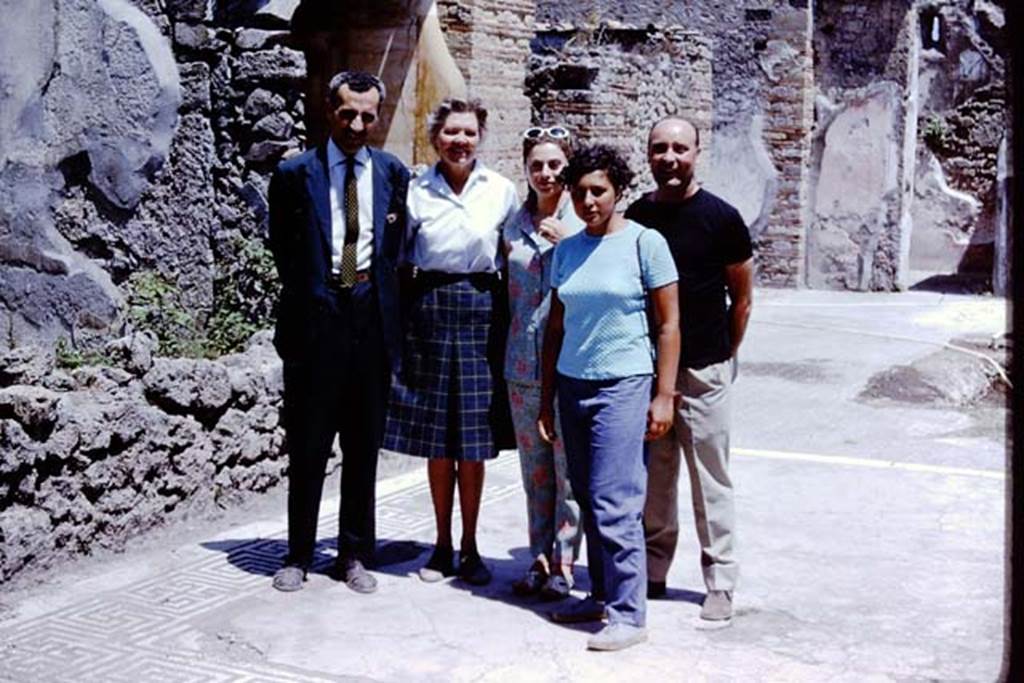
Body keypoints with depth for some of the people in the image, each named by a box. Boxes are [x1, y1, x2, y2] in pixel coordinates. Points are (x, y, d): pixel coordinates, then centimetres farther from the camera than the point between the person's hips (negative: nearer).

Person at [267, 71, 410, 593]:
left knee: (364, 446, 9)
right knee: (307, 446, 5)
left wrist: (377, 293, 6)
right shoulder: (295, 173, 0)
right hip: (315, 315, -2)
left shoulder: (393, 173, 8)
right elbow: (283, 250, 6)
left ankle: (355, 554, 20)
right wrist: (310, 292, 6)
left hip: (371, 315, 2)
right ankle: (298, 555, 16)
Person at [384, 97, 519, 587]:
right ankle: (442, 544, 18)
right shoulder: (417, 191, 3)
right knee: (435, 436, 5)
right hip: (430, 307, 1)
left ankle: (469, 546, 15)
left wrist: (508, 315, 2)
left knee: (474, 436, 3)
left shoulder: (501, 190, 3)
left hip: (481, 308, 0)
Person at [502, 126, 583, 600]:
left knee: (569, 469, -1)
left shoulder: (584, 223, -2)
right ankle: (540, 559, 22)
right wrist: (506, 354, 15)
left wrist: (570, 243, -15)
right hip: (523, 363, 5)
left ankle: (563, 564, 10)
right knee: (534, 468, 11)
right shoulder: (514, 225, 11)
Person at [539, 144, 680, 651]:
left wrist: (663, 396, -9)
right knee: (587, 499, 9)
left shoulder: (645, 242, -4)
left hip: (624, 385, -5)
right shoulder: (567, 250, 10)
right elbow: (556, 328, 14)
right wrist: (546, 396, 12)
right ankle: (602, 595, 21)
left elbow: (669, 325, -4)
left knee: (614, 503, -8)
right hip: (573, 384, 5)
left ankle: (629, 614, -1)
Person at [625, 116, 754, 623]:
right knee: (653, 479, 11)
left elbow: (742, 297, 2)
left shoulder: (720, 217, -5)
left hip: (702, 371, -4)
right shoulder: (636, 215, 6)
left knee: (710, 481, 2)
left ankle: (720, 584, 12)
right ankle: (652, 573, 23)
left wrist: (723, 356, 6)